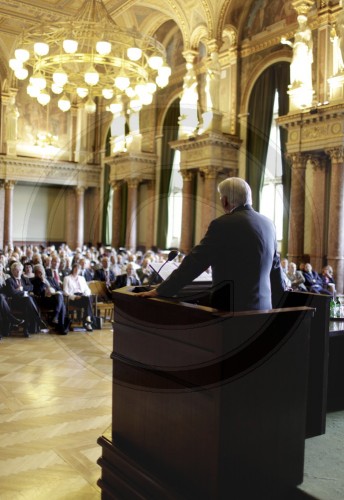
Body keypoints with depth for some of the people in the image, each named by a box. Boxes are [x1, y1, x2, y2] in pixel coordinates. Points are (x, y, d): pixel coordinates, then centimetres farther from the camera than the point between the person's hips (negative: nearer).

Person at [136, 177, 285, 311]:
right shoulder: (267, 224, 10)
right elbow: (275, 269, 17)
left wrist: (160, 291, -6)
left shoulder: (223, 224, -13)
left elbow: (195, 262, -13)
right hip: (262, 308, 8)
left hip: (232, 308, -7)